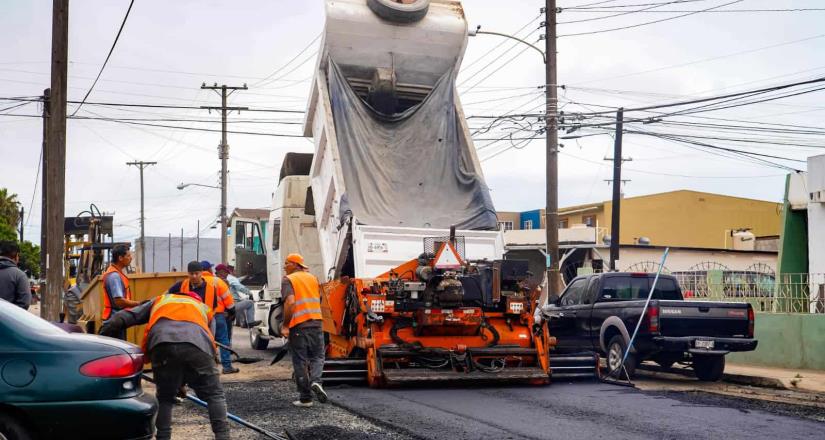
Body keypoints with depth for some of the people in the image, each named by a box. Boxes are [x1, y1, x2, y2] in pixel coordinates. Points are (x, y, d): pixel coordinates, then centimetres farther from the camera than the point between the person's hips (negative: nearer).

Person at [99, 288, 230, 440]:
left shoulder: (159, 300, 40)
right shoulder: (203, 307, 42)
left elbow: (120, 319, 31)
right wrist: (183, 383, 47)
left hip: (162, 344, 0)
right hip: (198, 345, 0)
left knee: (165, 397, 19)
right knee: (215, 395, 12)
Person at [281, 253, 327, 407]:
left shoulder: (288, 280, -4)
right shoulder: (313, 278, 16)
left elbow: (290, 302, -16)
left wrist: (285, 325, -14)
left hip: (298, 324, -4)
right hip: (316, 321, 4)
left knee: (300, 361, 4)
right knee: (317, 356, 14)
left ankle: (305, 398, 6)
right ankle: (315, 380, -15)